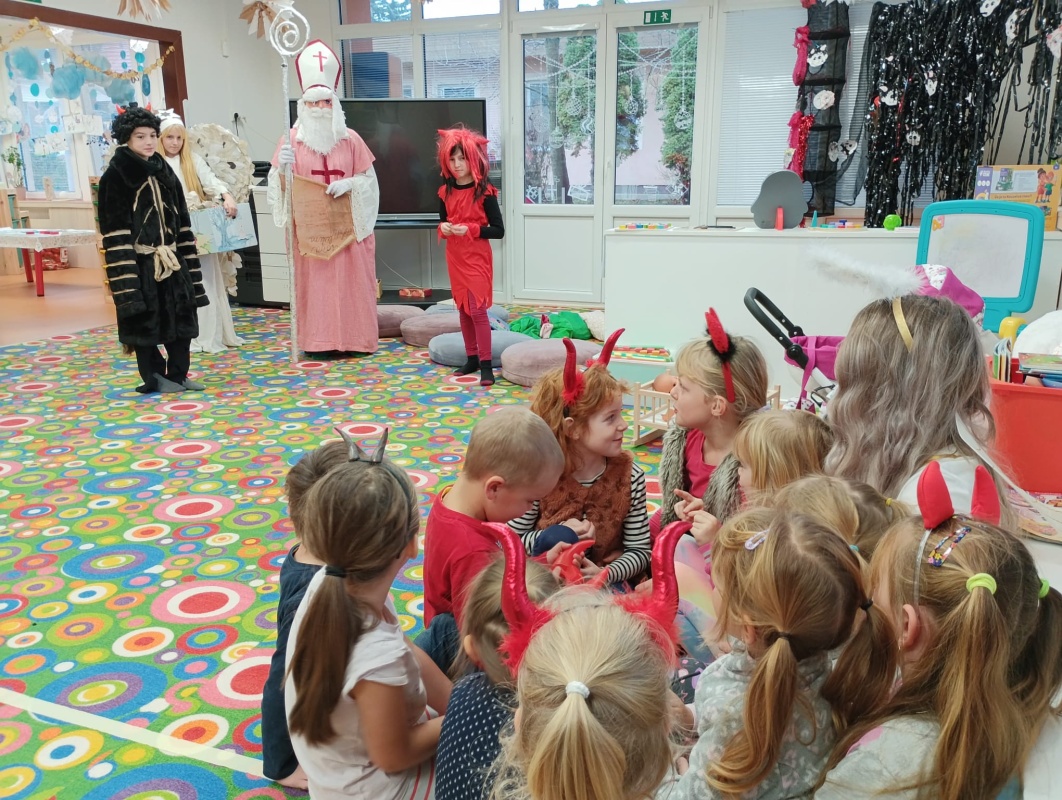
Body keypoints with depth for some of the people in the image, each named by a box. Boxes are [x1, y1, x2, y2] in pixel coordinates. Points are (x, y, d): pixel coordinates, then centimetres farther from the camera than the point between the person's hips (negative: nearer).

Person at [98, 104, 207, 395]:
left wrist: (186, 259, 7)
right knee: (144, 319, 2)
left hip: (170, 259, 6)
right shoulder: (114, 176, -8)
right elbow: (114, 230, -13)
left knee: (181, 316, 8)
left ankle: (178, 374, 19)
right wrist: (125, 274, -19)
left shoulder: (164, 172, 10)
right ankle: (154, 378, 13)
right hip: (139, 261, -6)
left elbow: (181, 220, 12)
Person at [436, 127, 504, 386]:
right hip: (455, 257, 6)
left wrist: (470, 229, -22)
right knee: (463, 309, 11)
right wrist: (443, 227, -5)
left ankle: (486, 364, -4)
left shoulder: (485, 191, -11)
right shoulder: (446, 191, 5)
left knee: (477, 308, -9)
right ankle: (472, 358, 21)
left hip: (477, 257, -6)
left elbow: (498, 230, -11)